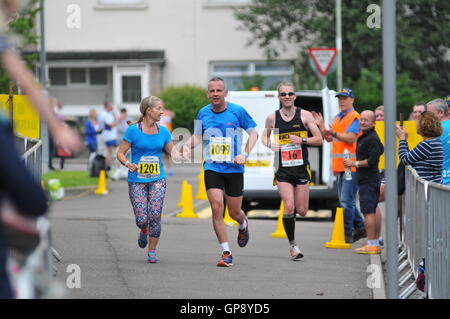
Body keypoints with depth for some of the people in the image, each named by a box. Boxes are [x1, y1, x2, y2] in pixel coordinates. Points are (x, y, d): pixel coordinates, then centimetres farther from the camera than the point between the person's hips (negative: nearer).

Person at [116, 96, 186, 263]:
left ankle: (152, 251, 3)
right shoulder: (133, 130, -5)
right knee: (141, 218, -7)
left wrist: (182, 158, -12)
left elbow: (173, 151, 10)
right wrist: (127, 164, -23)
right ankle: (144, 232, 31)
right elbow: (120, 153, -3)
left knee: (155, 216, -11)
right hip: (137, 180, -2)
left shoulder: (163, 131, 6)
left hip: (157, 179, 2)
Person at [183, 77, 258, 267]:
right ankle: (226, 253, -5)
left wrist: (245, 153, -11)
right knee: (217, 207, -14)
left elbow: (253, 133, 4)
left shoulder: (237, 111, -5)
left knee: (234, 213, 5)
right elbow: (198, 136, 16)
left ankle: (243, 225, 45)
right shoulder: (203, 113, 3)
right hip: (212, 168, 1)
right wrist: (187, 144, -6)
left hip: (234, 168, -1)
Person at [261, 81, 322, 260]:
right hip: (282, 170, 0)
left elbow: (319, 140, 2)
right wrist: (269, 145, -2)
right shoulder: (272, 118, 4)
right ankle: (292, 244, 0)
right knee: (288, 208, -14)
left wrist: (302, 140, -16)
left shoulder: (305, 116, 1)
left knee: (302, 211, 1)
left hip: (301, 168, 0)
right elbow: (265, 136, 21)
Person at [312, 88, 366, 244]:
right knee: (346, 200, 15)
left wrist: (333, 133, -29)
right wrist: (321, 126, 8)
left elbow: (350, 138, -18)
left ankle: (347, 233, -8)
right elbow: (329, 139, 20)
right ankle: (360, 228, 27)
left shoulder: (354, 117, -7)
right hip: (339, 165, 9)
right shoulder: (337, 118, 20)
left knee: (347, 201, -11)